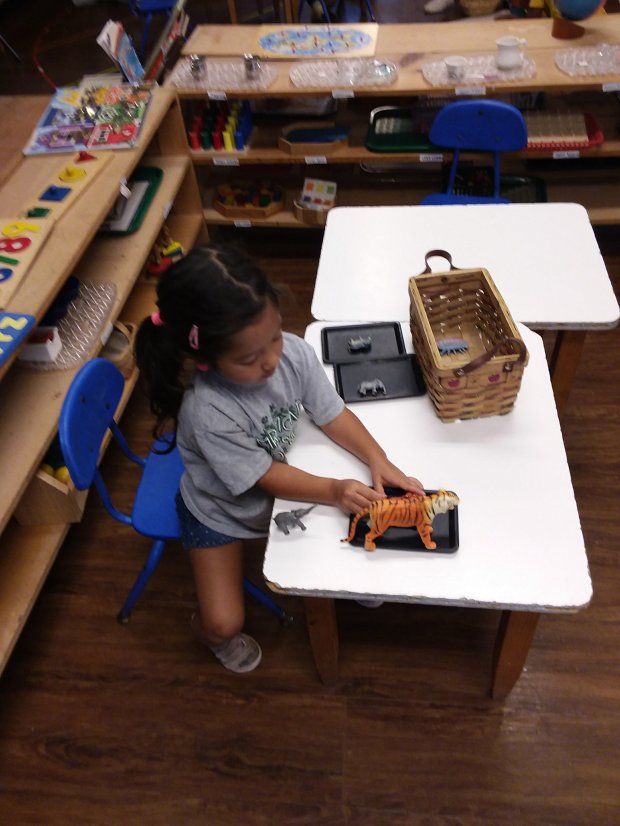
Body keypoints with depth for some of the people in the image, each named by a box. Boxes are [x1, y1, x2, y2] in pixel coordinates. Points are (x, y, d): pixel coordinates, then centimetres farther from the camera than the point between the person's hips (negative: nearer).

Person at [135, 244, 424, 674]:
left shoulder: (294, 352, -26)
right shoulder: (208, 412, -40)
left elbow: (332, 413, -14)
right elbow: (265, 477, -28)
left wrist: (377, 458, -28)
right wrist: (334, 490, -36)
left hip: (280, 482, 5)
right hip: (221, 511, -4)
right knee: (224, 623, -7)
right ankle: (208, 628, 31)